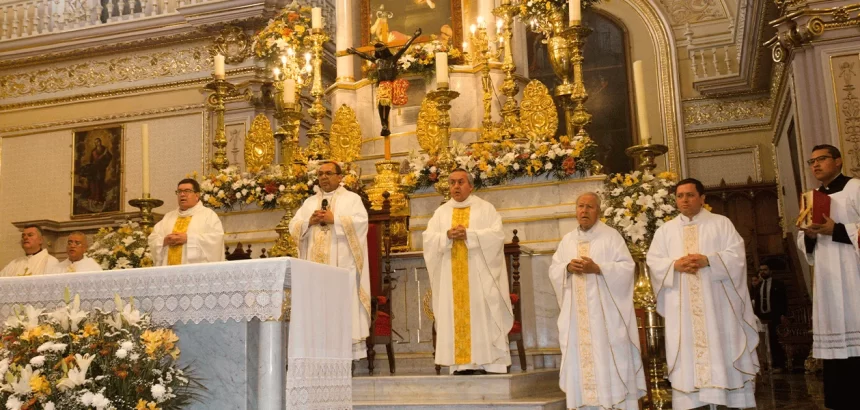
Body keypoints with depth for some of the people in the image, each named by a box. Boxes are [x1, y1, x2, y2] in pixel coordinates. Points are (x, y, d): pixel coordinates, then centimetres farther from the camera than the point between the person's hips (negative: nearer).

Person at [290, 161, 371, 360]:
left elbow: (361, 221, -8)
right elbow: (293, 226, 14)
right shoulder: (309, 202, 21)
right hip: (315, 264, 4)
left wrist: (334, 220, -13)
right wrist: (309, 222, -5)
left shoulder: (352, 198, 8)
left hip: (342, 264, -4)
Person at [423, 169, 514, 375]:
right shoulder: (441, 212, 15)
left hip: (478, 274, -3)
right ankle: (460, 364, -2)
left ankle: (482, 362, -6)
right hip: (451, 277, 3)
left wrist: (469, 234, -17)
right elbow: (428, 238, 5)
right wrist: (447, 236, -14)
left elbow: (496, 234, -7)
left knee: (480, 315, -7)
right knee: (454, 315, -2)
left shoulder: (486, 208, 6)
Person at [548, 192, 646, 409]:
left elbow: (627, 267, -6)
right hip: (577, 314, 4)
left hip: (604, 311, -4)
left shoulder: (611, 236, 2)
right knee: (580, 358, 2)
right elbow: (553, 270, 12)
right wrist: (568, 268, -9)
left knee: (610, 358, -5)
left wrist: (597, 268, -18)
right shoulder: (567, 240, 15)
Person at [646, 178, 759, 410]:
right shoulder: (665, 230, 14)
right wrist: (675, 264, -14)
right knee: (687, 357, 0)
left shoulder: (721, 223, 8)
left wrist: (708, 260, -18)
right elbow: (653, 262, 5)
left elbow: (736, 255, -2)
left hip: (716, 304, -2)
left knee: (722, 350, -1)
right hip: (682, 308, 2)